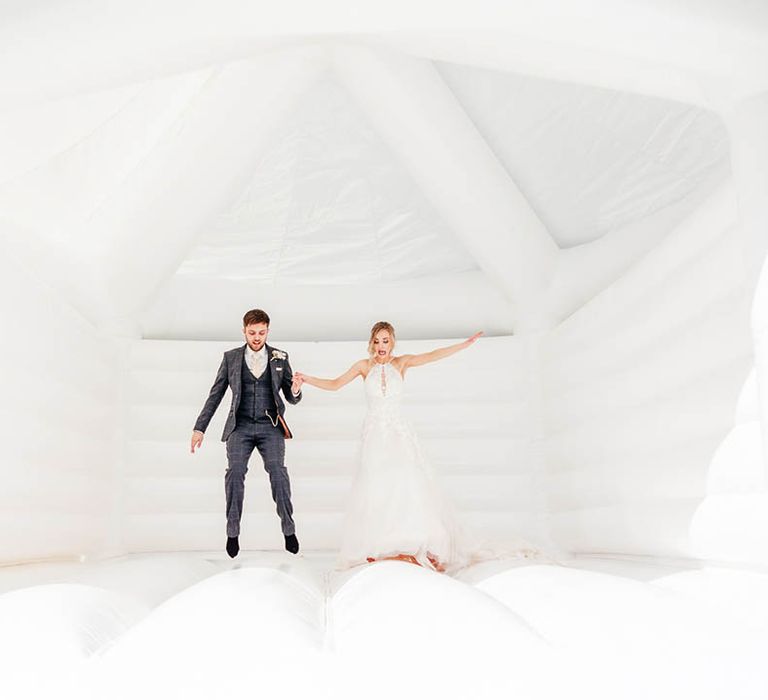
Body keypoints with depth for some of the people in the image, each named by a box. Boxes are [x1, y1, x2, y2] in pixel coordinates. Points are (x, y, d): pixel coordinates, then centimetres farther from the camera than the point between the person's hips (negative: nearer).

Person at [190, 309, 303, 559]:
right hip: (240, 426, 1)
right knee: (235, 472, -16)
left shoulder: (280, 358, 9)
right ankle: (233, 532, -4)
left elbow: (291, 398, 10)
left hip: (270, 426, 0)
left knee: (277, 470, -18)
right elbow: (215, 394, 11)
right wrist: (200, 427, 7)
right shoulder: (231, 357, 9)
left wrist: (295, 390, -14)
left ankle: (288, 529, -9)